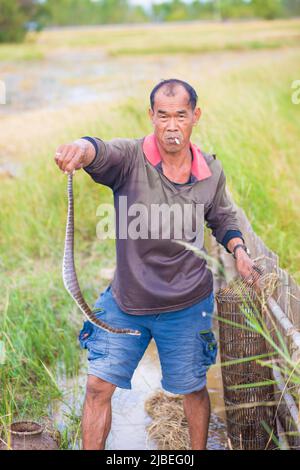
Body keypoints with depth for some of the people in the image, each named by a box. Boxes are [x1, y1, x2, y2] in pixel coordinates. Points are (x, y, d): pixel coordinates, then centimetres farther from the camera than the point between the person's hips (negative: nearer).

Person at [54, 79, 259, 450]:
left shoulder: (211, 172, -5)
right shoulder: (130, 157, -15)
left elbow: (222, 218, 15)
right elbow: (102, 152, -40)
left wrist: (238, 250, -3)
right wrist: (82, 148, -63)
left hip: (186, 305, 1)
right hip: (125, 301, -1)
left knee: (192, 389, 16)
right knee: (98, 386, 3)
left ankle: (199, 450, 43)